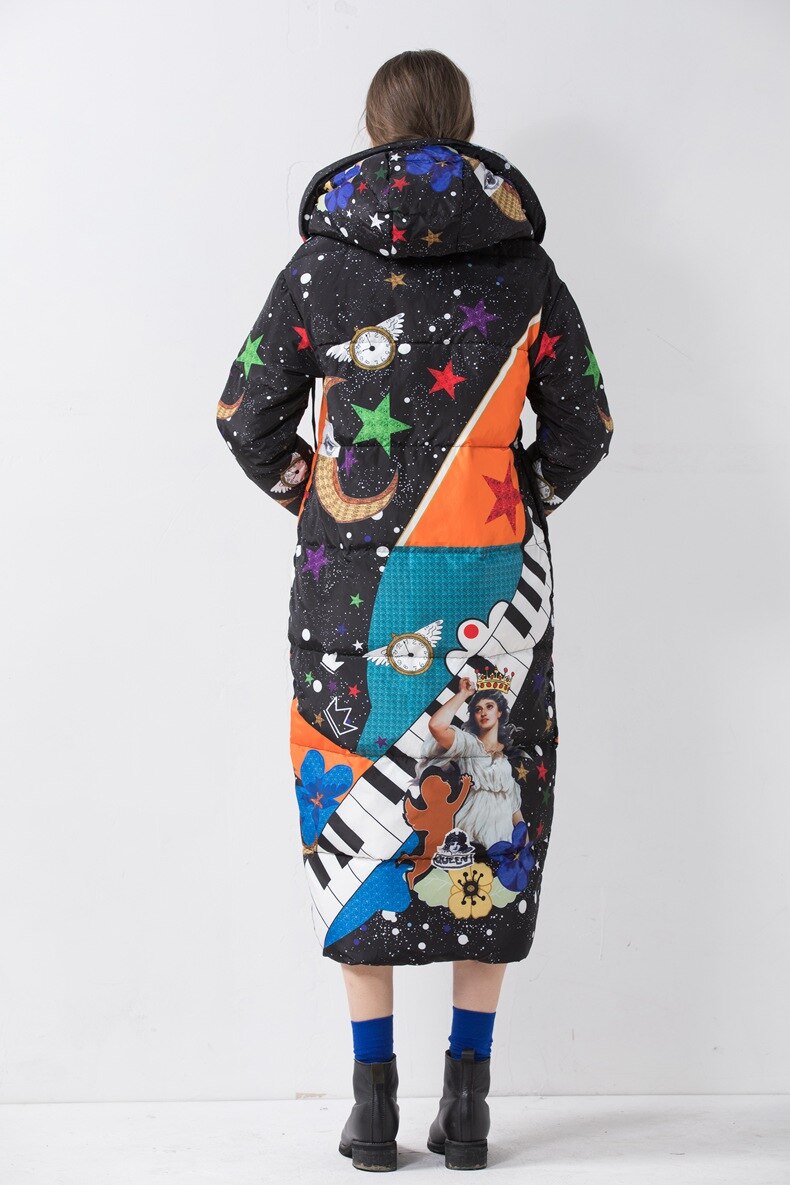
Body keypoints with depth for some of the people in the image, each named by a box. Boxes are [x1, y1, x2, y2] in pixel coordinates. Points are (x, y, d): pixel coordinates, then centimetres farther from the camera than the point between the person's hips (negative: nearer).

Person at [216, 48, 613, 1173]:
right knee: (484, 808, 9)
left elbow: (247, 415, -1)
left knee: (358, 808, 8)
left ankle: (374, 1101, 9)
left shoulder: (324, 260, -2)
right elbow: (584, 425, 4)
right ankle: (469, 1100, 11)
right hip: (491, 576, 1)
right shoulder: (525, 264, 1)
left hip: (355, 575, -1)